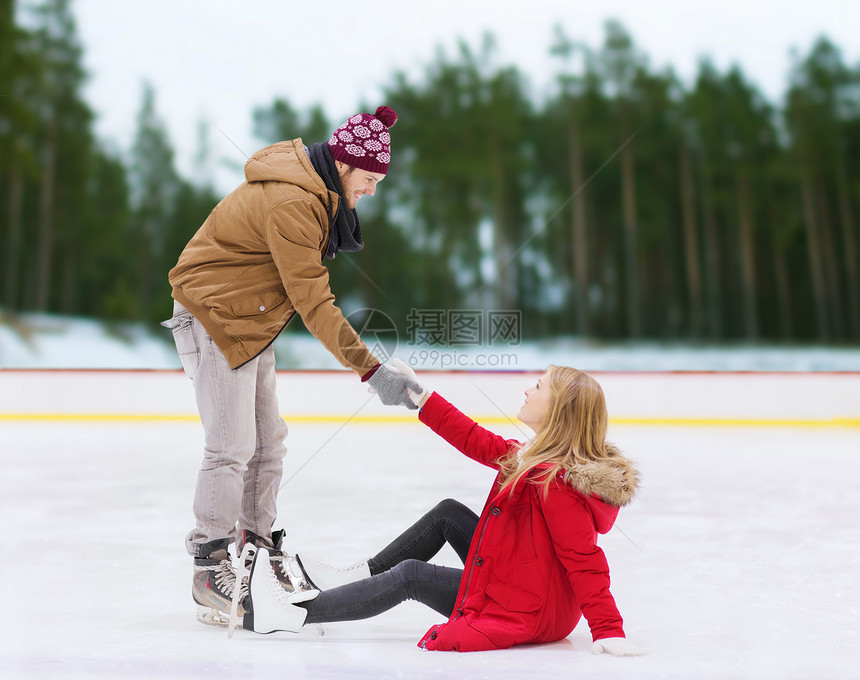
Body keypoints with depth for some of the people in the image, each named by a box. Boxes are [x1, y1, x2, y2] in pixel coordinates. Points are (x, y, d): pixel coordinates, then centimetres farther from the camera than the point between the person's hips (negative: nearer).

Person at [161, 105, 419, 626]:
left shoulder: (315, 191, 5)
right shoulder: (291, 203, -27)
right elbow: (313, 302, -29)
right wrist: (370, 370, -29)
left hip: (250, 319, 10)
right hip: (214, 317, -10)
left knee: (269, 439, 13)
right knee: (233, 447, -8)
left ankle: (259, 542, 26)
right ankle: (210, 564, 5)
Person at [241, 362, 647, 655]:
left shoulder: (556, 481, -28)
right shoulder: (535, 455, 2)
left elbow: (584, 560, -30)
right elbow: (478, 443, 10)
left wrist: (608, 631, -33)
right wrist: (421, 397, 12)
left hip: (526, 615, -9)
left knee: (409, 576, -6)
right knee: (447, 514, 12)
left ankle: (294, 614, 4)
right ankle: (355, 576, 20)